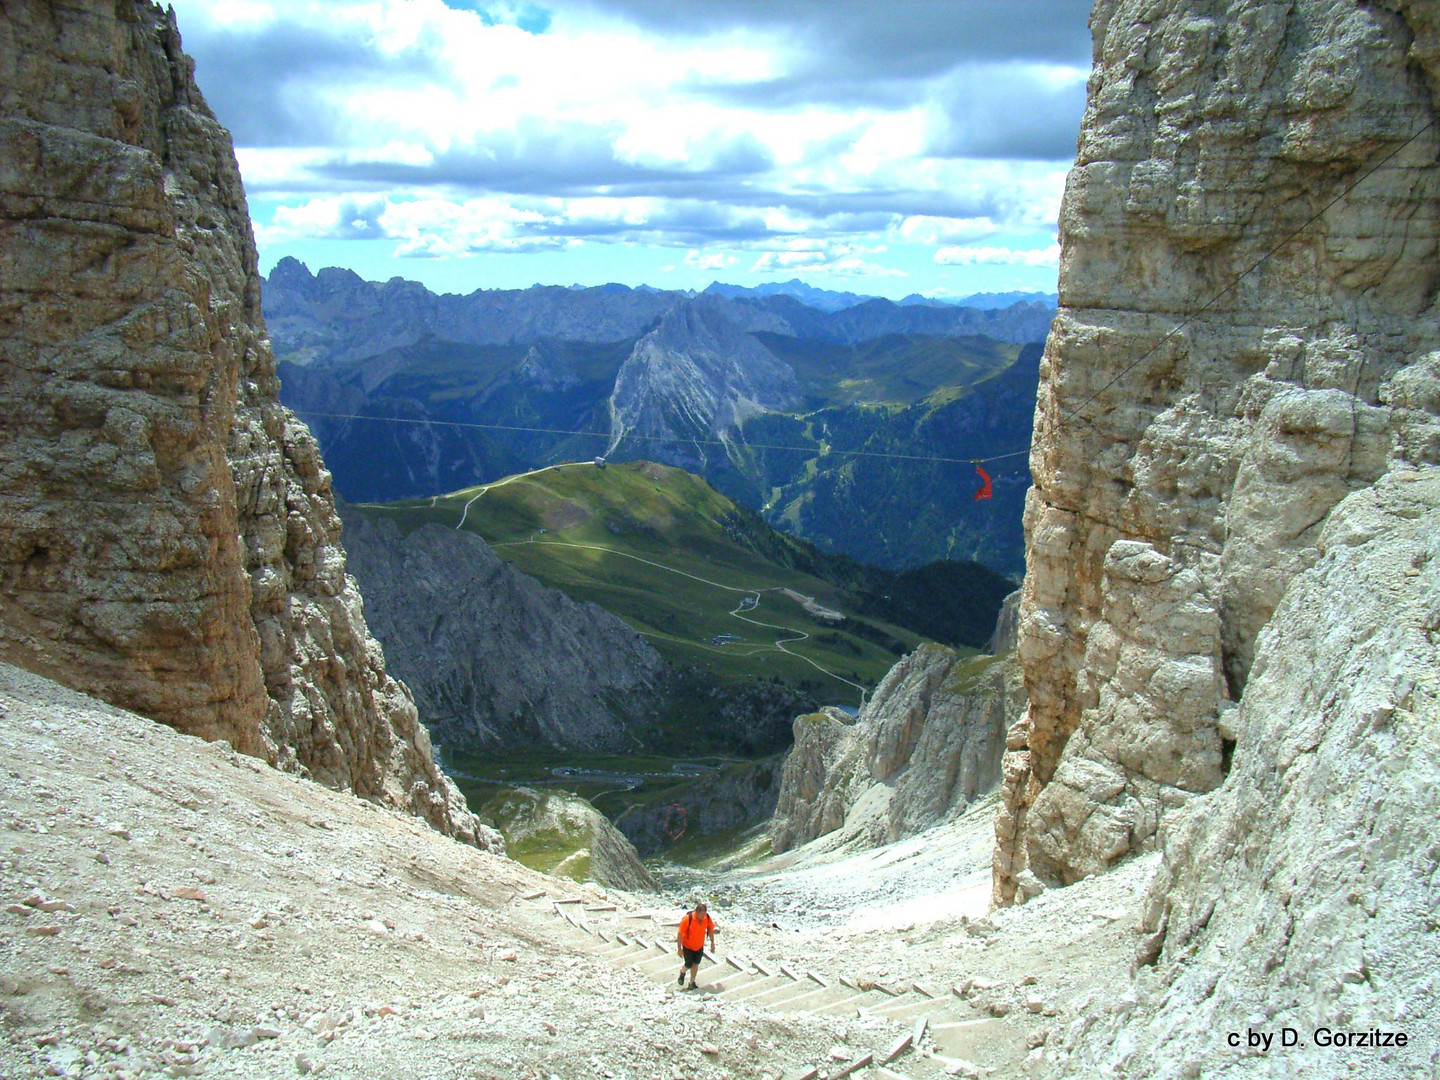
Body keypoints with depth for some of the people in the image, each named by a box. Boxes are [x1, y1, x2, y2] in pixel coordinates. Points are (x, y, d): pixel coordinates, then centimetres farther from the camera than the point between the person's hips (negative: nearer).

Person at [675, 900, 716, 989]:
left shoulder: (707, 918, -17)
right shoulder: (688, 919, -31)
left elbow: (711, 929, 2)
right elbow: (680, 933, -23)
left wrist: (712, 943, 9)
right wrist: (679, 948, -18)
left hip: (699, 946, 4)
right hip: (688, 946, -4)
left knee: (695, 964, 12)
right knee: (689, 965, 3)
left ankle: (692, 983, 30)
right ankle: (682, 973, 37)